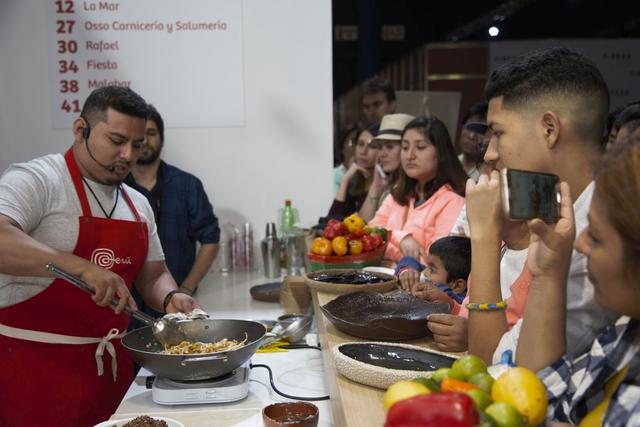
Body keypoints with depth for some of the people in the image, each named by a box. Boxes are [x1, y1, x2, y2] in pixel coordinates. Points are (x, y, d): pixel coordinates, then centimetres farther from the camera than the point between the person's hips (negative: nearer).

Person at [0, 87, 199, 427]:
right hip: (34, 365, -6)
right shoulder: (35, 180, -10)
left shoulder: (138, 204, 11)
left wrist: (170, 298, -6)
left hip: (112, 363, 7)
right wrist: (83, 268, -34)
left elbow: (152, 275, 16)